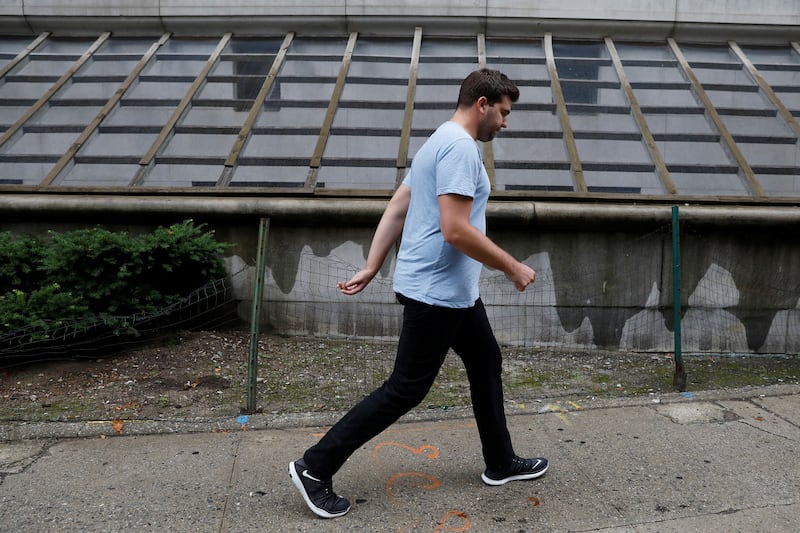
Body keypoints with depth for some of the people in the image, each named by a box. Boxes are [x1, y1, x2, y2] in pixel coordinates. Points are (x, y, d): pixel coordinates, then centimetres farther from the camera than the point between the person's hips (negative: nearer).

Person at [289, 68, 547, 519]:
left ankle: (501, 463, 33)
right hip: (436, 293, -11)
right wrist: (514, 268, -15)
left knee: (487, 364, 19)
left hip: (454, 292, 11)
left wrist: (371, 269, 13)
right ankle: (315, 467, 6)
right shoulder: (460, 147, -17)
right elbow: (457, 231, -26)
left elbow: (396, 210, 14)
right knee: (406, 390, -3)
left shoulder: (444, 142, 15)